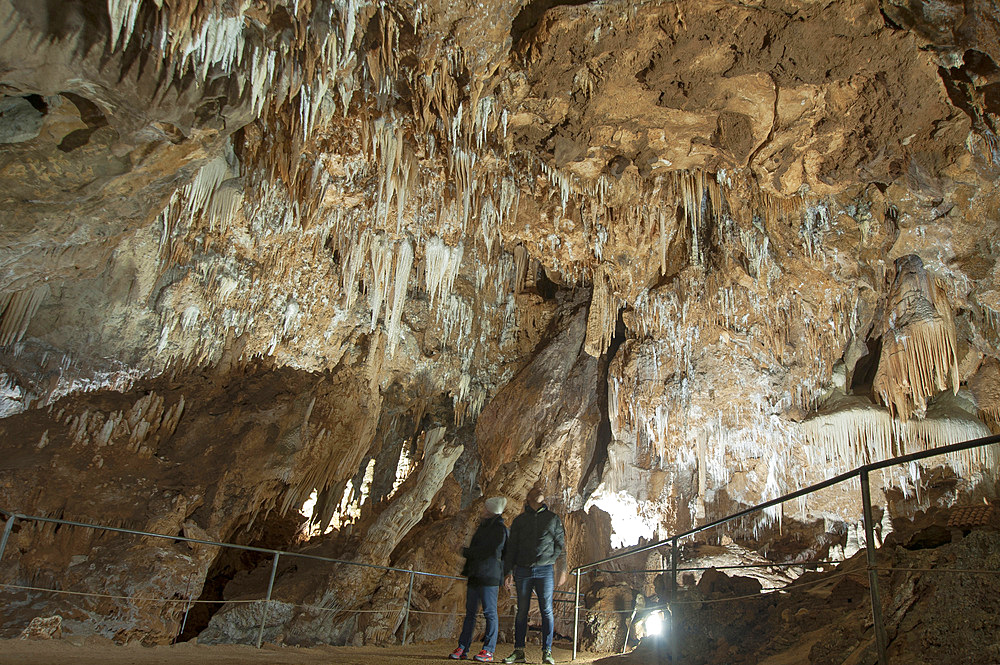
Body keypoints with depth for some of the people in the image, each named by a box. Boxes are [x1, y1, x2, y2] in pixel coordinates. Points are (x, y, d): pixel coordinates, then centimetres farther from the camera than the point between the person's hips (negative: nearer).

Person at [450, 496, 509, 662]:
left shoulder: (499, 529, -10)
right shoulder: (483, 527, 18)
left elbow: (486, 551, -17)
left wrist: (465, 552, -7)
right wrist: (467, 571, 18)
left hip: (489, 577, -9)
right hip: (475, 576, 9)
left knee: (490, 612, -2)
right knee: (470, 612, 9)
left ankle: (488, 650, 4)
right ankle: (463, 648, 13)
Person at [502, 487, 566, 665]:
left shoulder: (553, 519, 11)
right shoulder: (519, 520, 12)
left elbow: (561, 545, 10)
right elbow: (511, 548, 12)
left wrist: (562, 568, 2)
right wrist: (508, 571, 5)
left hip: (545, 570, -1)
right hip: (523, 570, 1)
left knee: (546, 611, -2)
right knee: (521, 612, 4)